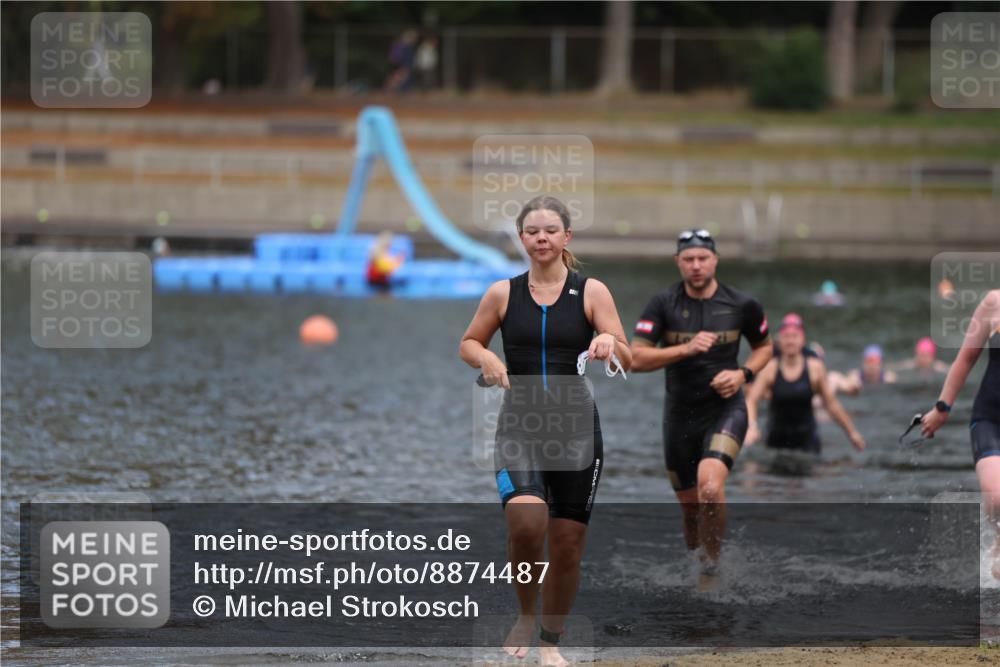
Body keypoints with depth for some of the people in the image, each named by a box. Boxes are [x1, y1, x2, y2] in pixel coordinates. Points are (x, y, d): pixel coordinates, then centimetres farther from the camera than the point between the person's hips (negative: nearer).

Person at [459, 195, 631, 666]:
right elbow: (468, 344, 16)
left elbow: (627, 360, 0)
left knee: (567, 543, 4)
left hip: (577, 429, 1)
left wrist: (609, 343, -23)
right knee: (525, 522, -25)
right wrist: (485, 359, -7)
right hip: (519, 428, -1)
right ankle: (526, 616, 1)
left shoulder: (591, 292, 1)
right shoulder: (503, 294, 3)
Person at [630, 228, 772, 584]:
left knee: (710, 488, -27)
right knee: (691, 508, 10)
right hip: (679, 414, 2)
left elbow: (764, 347, 14)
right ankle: (695, 567, 33)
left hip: (725, 410, -2)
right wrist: (685, 349, -23)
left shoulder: (742, 305, -3)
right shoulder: (662, 305, -5)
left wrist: (743, 374, -5)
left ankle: (712, 566, -11)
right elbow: (636, 359, -12)